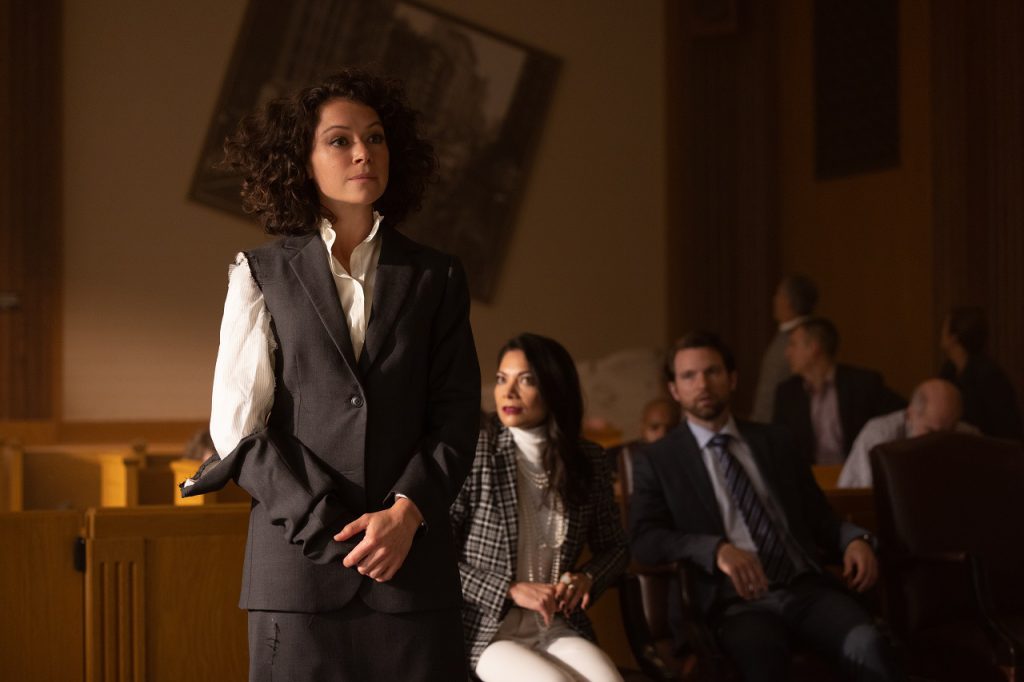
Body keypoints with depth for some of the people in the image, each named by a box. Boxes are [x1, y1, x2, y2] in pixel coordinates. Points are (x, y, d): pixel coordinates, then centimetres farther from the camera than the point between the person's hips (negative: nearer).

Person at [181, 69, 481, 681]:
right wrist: (326, 528, -9)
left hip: (413, 563, 1)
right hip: (299, 560, -1)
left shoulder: (436, 278, 12)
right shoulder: (263, 275, 8)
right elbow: (238, 424, 1)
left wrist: (406, 513, -10)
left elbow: (456, 416, 6)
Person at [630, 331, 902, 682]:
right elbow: (644, 539, -2)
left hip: (806, 587, 3)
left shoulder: (774, 441, 21)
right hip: (736, 601, -3)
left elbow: (819, 517, 23)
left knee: (867, 644, -30)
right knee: (761, 653, -39)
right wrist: (717, 549, -19)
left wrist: (854, 539, -1)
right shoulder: (658, 460, 11)